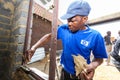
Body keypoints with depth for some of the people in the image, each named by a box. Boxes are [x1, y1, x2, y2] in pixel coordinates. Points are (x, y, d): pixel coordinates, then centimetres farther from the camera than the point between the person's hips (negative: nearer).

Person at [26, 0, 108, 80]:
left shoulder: (95, 36, -20)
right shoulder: (63, 29, -13)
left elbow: (99, 58, -10)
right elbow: (49, 36, -3)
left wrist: (93, 66, -30)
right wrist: (34, 47, -10)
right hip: (65, 72, 3)